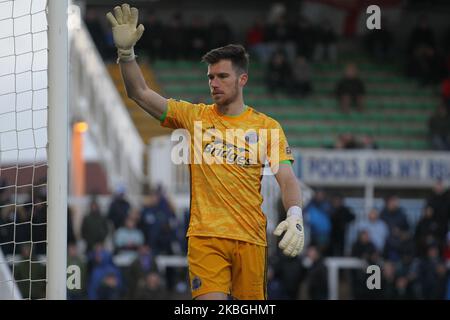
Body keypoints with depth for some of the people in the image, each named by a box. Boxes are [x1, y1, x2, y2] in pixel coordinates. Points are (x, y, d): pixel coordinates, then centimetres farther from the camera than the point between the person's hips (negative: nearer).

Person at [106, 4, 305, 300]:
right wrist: (126, 52, -8)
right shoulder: (194, 116, 9)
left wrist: (295, 217, -19)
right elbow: (140, 93, 6)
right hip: (205, 235, 0)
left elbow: (287, 179, 0)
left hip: (251, 238, 1)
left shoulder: (267, 127, 6)